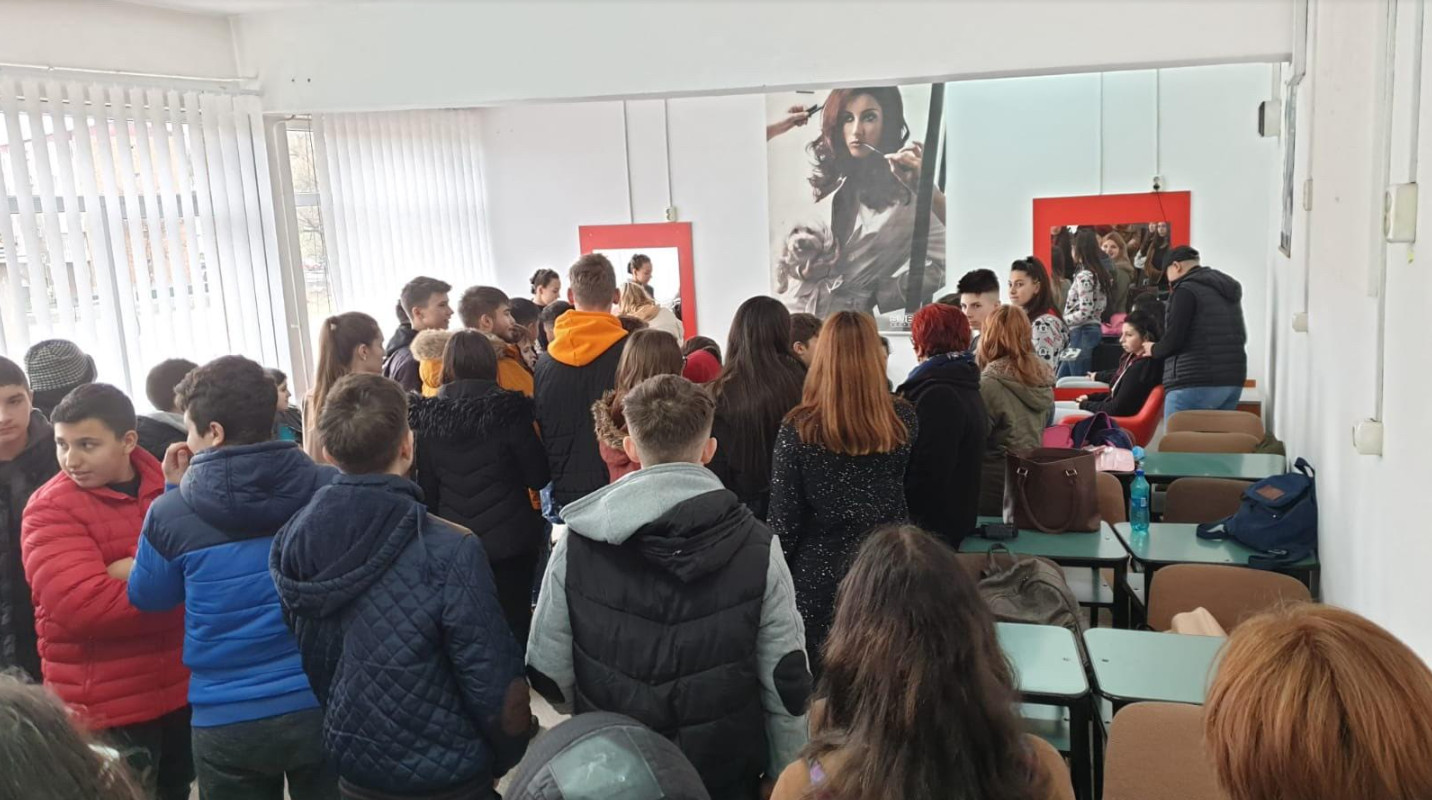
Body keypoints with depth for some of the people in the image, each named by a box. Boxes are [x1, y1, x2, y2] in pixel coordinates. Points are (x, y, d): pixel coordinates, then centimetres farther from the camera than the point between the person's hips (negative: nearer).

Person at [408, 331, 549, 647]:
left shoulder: (428, 417, -3)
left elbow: (427, 488, 3)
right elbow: (538, 478, -8)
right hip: (509, 538, -3)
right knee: (513, 621, 9)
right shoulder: (508, 410, -13)